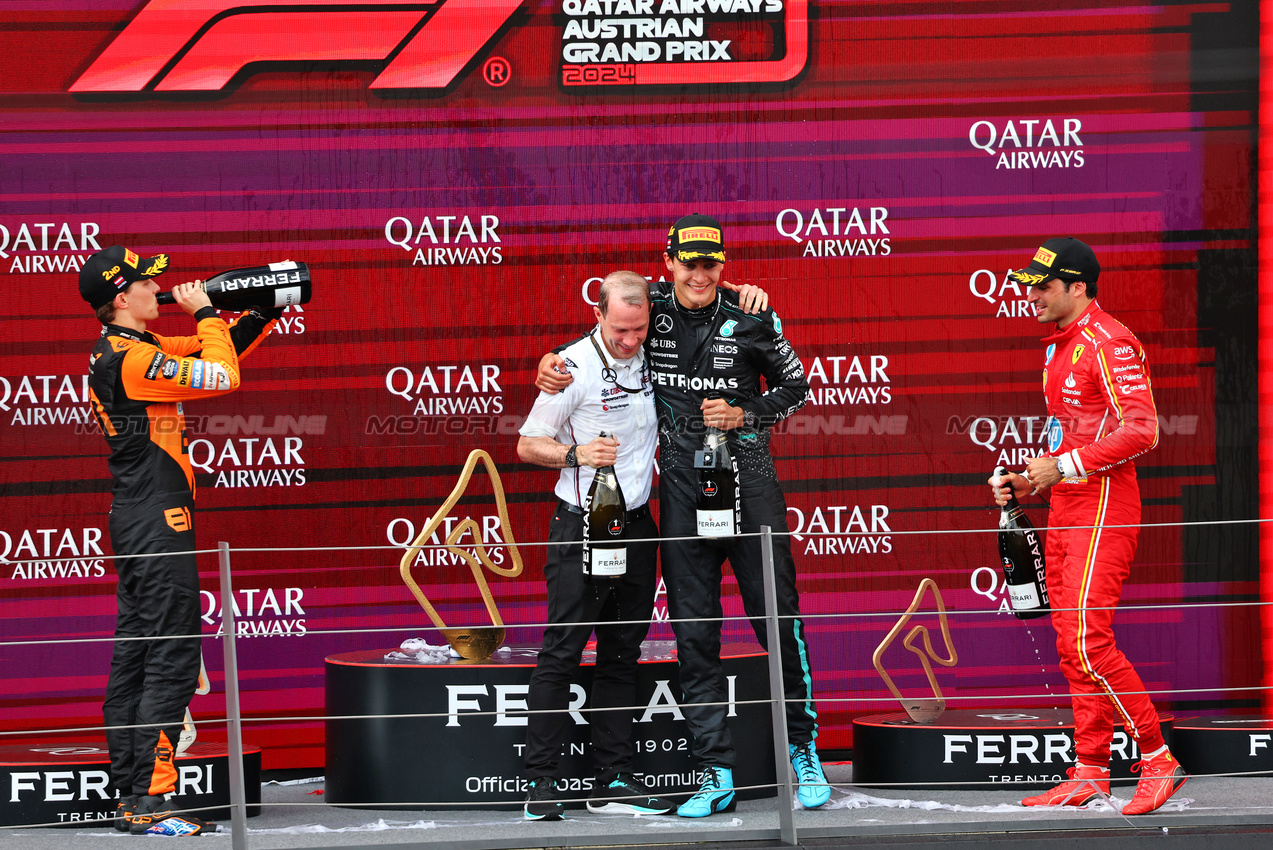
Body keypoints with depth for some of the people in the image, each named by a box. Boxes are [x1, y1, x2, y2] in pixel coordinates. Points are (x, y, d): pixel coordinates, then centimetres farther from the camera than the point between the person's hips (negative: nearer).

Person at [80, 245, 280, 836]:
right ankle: (150, 802, -12)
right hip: (158, 521, -10)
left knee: (133, 655, 11)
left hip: (134, 521, 10)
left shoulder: (129, 349, 13)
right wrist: (205, 313, -8)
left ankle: (129, 797, 14)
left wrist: (264, 313, 9)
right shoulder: (132, 359, -18)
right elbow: (221, 377, -21)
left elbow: (218, 353, 21)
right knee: (171, 658, -10)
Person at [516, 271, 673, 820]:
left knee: (622, 654, 7)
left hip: (636, 525, 6)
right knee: (561, 652, -8)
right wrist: (577, 453, -22)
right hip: (581, 524, -6)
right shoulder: (573, 366, -11)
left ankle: (612, 782, 10)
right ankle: (541, 783, -6)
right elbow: (528, 446, -4)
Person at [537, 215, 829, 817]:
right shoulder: (652, 310, 2)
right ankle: (717, 773, 4)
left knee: (779, 619, 0)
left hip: (749, 481, -2)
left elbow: (794, 385, 8)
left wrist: (744, 415, -8)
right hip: (682, 493, 2)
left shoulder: (749, 320, -3)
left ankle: (803, 751, 14)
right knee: (694, 635, 1)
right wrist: (552, 362, 0)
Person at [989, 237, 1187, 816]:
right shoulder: (1059, 348, 18)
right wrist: (1029, 483, 14)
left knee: (1089, 643, -16)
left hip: (1103, 512, -10)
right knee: (1072, 647, 8)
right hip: (1065, 513, 10)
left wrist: (1064, 467, -20)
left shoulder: (1108, 343, -12)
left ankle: (1159, 761, -11)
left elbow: (1141, 431, -21)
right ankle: (1090, 774, 12)